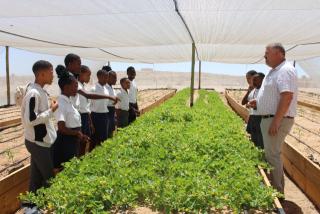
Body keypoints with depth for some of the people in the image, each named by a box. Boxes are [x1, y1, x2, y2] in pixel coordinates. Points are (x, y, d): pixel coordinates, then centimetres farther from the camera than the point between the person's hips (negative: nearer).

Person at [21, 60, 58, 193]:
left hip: (41, 141, 9)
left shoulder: (40, 91, 8)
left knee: (37, 177, 18)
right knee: (49, 177, 3)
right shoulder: (34, 93, -22)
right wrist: (51, 110, -19)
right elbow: (31, 120, -27)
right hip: (38, 142, -9)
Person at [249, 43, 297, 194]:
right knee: (272, 153, 17)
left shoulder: (285, 70, -16)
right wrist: (258, 102, 10)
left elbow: (287, 96, -26)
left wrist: (276, 121, -27)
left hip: (277, 120, -10)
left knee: (272, 155, -5)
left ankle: (277, 192, 8)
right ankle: (277, 187, 29)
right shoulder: (275, 71, 16)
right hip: (269, 118, 10)